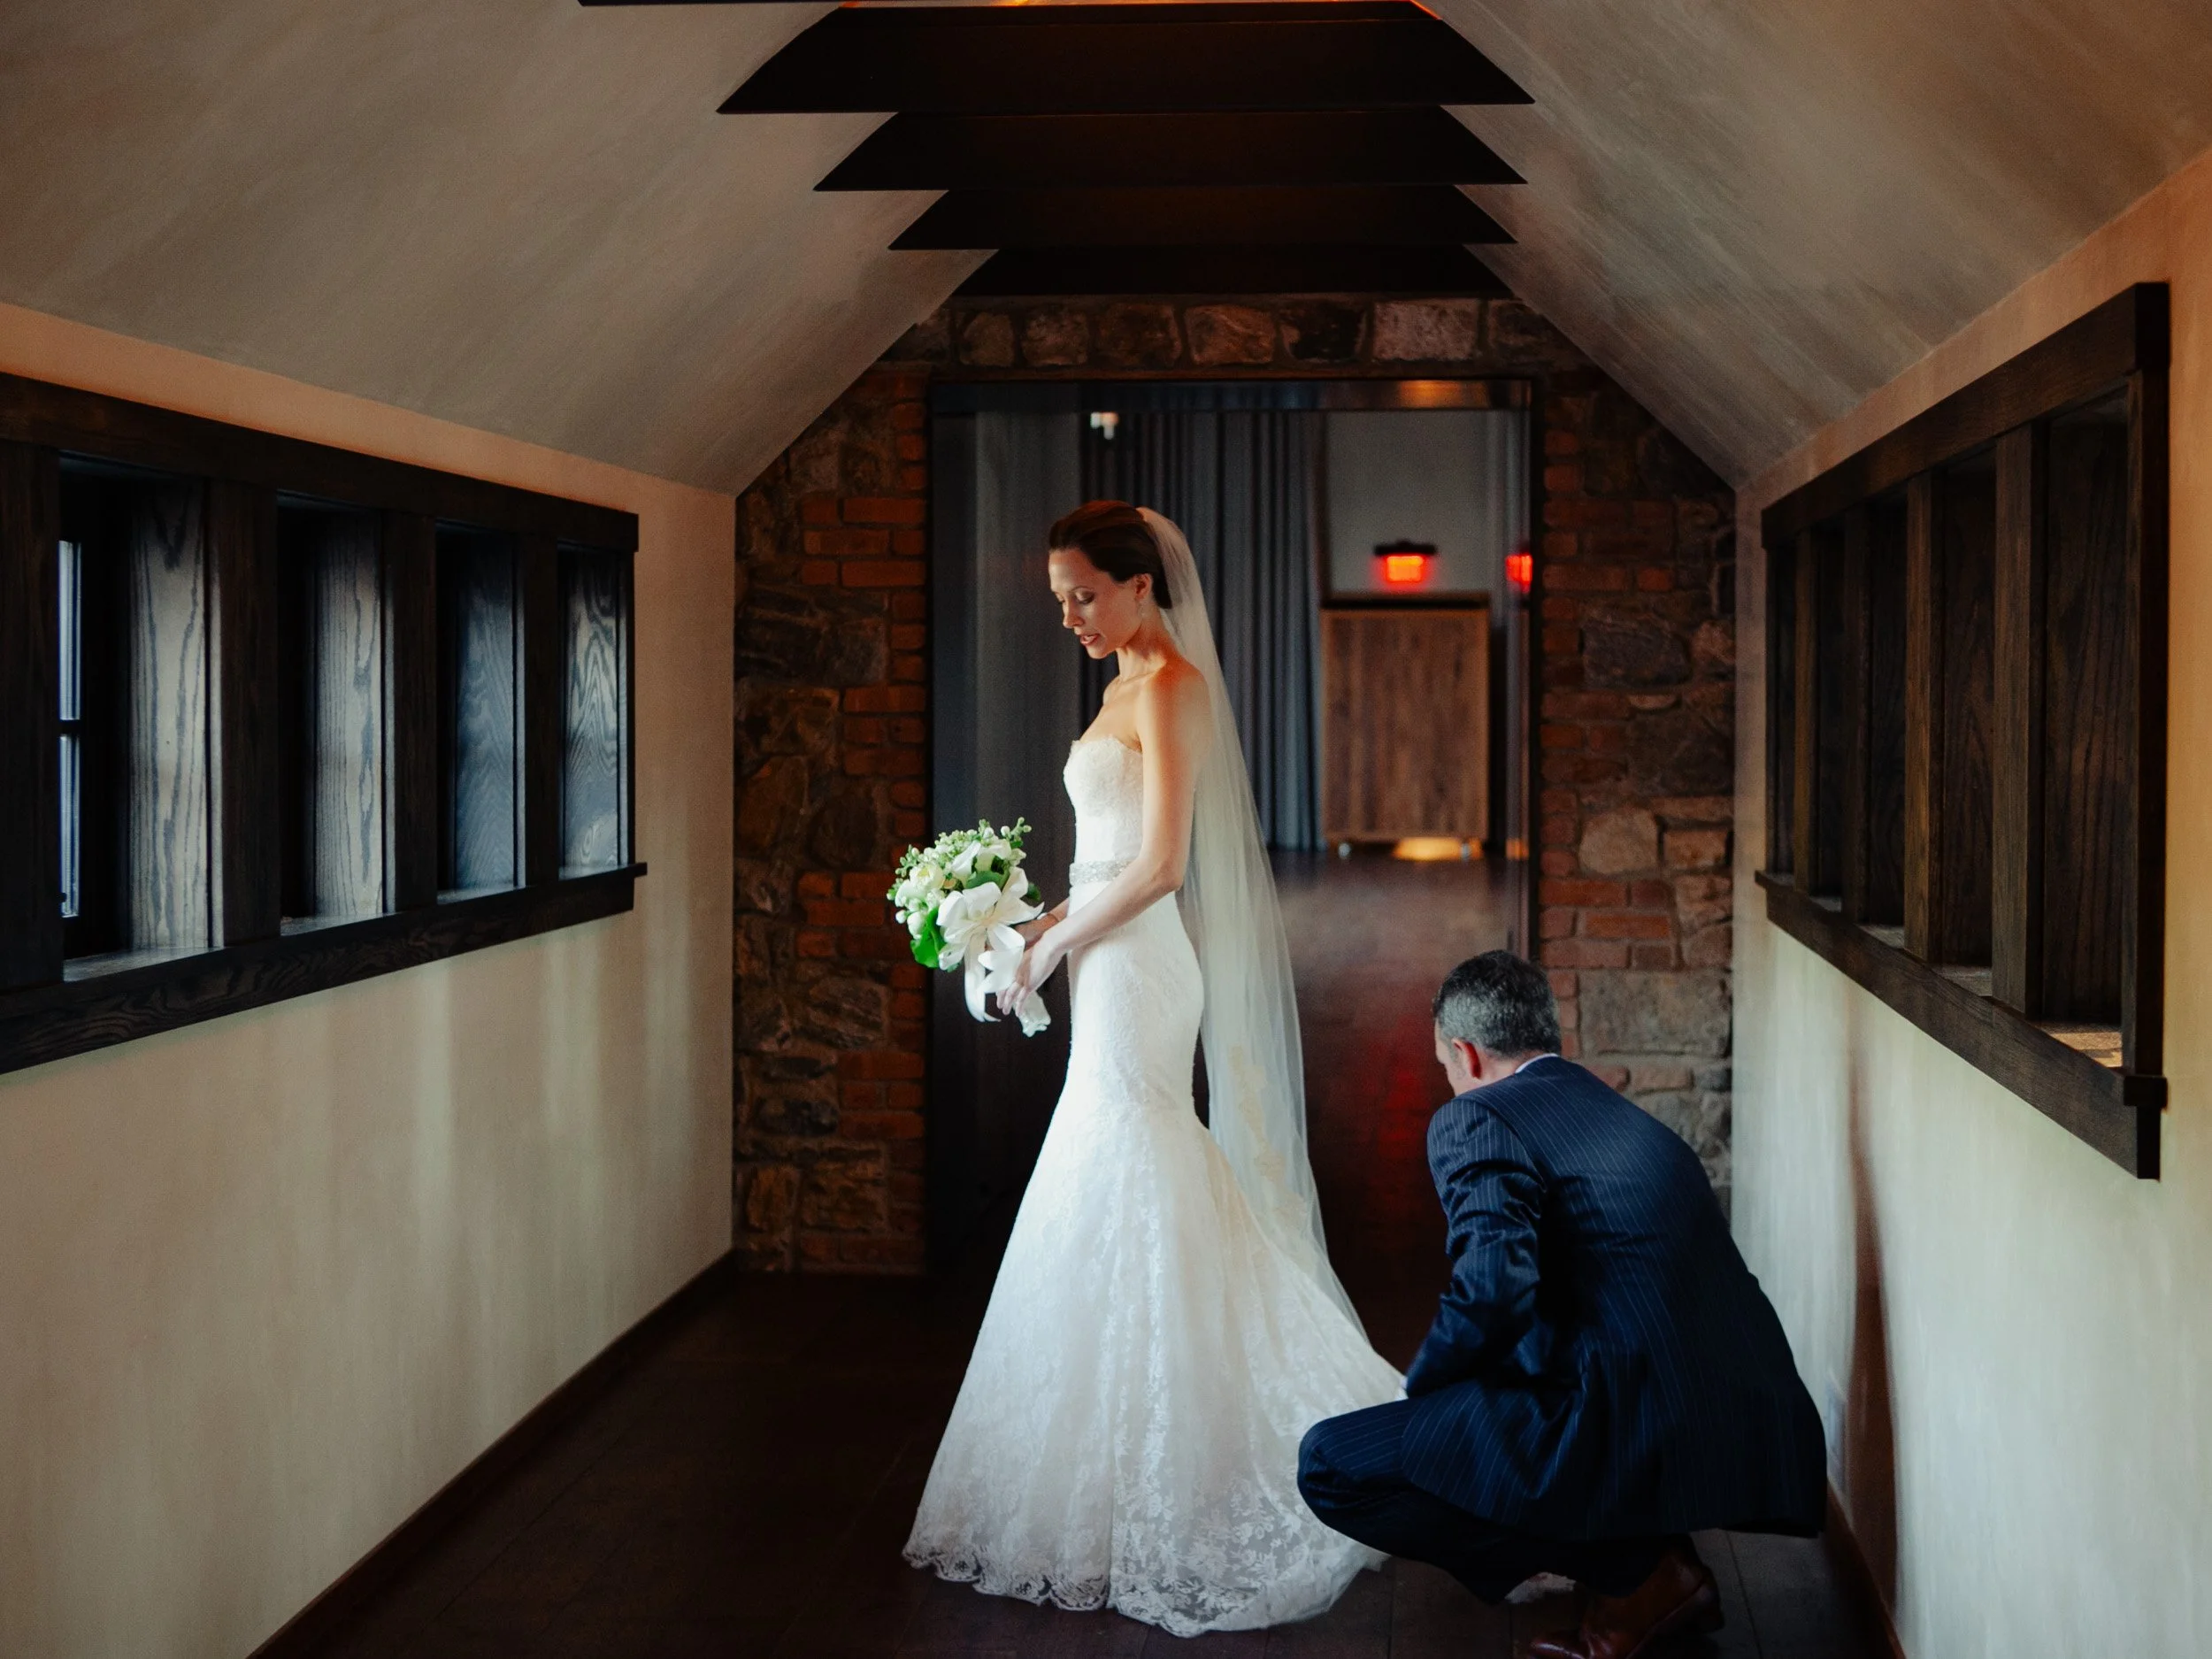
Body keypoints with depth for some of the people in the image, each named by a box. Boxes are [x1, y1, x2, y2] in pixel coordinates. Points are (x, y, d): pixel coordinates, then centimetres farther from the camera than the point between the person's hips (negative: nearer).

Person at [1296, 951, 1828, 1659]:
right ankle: (1657, 1557, 15)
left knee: (1332, 1463, -4)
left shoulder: (1474, 1121, -4)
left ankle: (1637, 1574, 1)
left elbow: (1491, 1290, -20)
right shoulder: (1625, 1116, 22)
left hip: (1636, 1437, -9)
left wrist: (1420, 1390, -1)